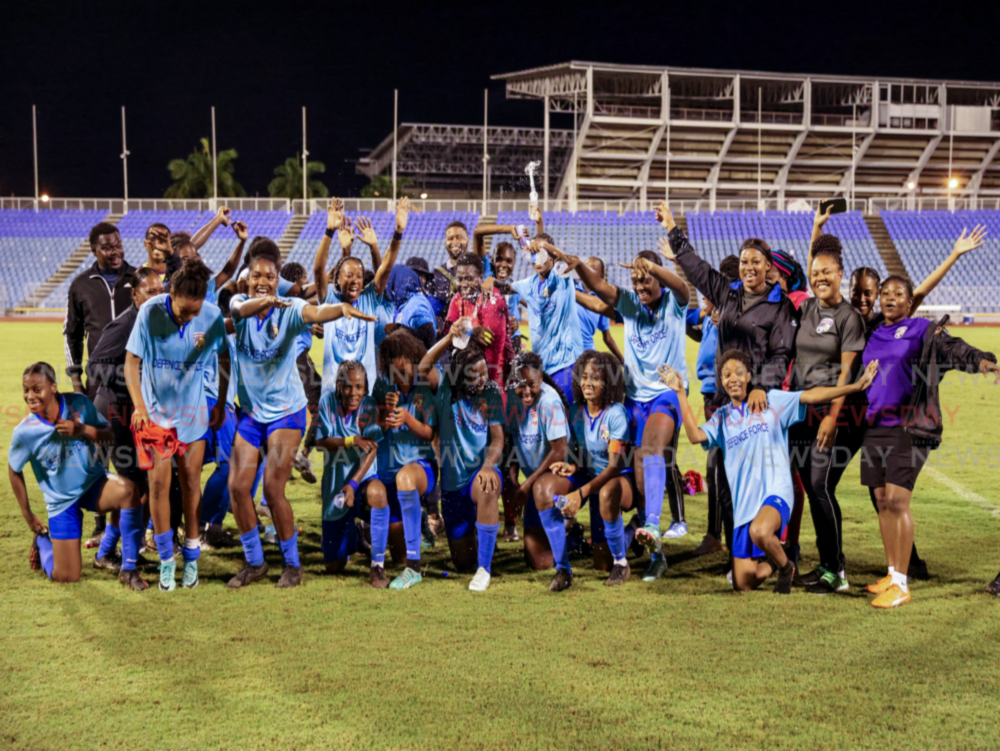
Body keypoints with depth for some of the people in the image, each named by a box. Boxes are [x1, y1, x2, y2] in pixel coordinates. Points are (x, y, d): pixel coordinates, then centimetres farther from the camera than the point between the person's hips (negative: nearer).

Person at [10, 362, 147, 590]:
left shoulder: (79, 403, -15)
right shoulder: (24, 432, -18)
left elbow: (109, 435, -5)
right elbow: (14, 470, -1)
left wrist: (83, 430, -26)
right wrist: (28, 515, 5)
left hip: (94, 483, 1)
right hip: (62, 501, -1)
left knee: (127, 490, -36)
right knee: (66, 577, -3)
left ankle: (129, 569, -22)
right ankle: (43, 542, 34)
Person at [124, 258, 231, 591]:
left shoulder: (212, 316, -12)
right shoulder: (150, 312, -16)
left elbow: (224, 359, 4)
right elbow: (132, 361, -9)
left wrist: (222, 404, 6)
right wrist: (139, 406, -18)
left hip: (193, 410, 1)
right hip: (155, 410, -1)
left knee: (191, 481, 6)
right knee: (158, 481, -6)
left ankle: (191, 555, 19)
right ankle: (166, 559, 7)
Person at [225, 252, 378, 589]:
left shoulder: (288, 309, -12)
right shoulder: (240, 305, -3)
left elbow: (315, 313, -34)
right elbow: (242, 309, -28)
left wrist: (341, 308, -57)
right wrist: (264, 302, -52)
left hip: (285, 410, -4)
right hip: (249, 409, 4)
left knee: (273, 488, -9)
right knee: (237, 486, -1)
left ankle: (292, 563, 10)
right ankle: (254, 562, 17)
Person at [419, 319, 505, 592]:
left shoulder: (491, 394, -2)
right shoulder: (446, 390, -2)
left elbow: (497, 436, -9)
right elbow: (423, 368, -21)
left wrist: (488, 465, -28)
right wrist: (450, 338, -30)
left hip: (481, 471, -2)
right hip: (452, 482, 2)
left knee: (486, 488, -43)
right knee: (462, 561, 7)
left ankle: (485, 568, -32)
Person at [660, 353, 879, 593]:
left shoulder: (772, 400, 4)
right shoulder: (722, 416, 12)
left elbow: (811, 395, -5)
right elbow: (695, 435, -5)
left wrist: (855, 386, -15)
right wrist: (680, 393, -9)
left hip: (775, 492, -4)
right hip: (744, 503, 4)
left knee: (760, 531, -39)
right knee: (743, 583, 3)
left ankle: (786, 566, -6)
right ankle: (772, 565, 38)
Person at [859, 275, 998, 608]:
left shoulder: (923, 330, -2)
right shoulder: (874, 337, 16)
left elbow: (951, 347, -19)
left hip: (909, 427, -6)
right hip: (875, 426, 6)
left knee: (897, 502, -12)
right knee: (883, 502, 8)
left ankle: (901, 585, -9)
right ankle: (892, 574, 18)